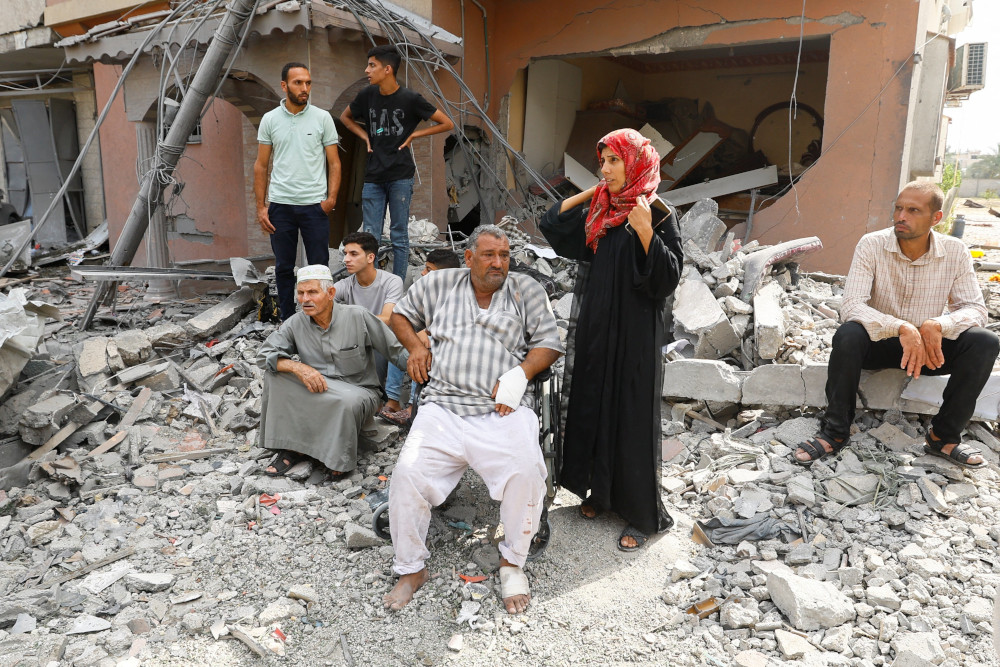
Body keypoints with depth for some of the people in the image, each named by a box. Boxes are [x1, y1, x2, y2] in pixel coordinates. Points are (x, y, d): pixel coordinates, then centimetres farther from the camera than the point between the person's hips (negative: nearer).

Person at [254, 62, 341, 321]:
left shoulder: (322, 118, 1)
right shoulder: (270, 119, 5)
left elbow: (334, 163, 2)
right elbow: (261, 166, 7)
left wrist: (331, 197, -12)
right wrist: (260, 207, 1)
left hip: (315, 204, -1)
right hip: (280, 205, 1)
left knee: (319, 266, 2)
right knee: (284, 267, 9)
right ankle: (287, 321, 21)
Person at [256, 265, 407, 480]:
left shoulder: (358, 317, -13)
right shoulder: (296, 323, -3)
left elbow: (396, 352, -9)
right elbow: (264, 355, -8)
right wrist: (299, 367, -26)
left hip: (360, 391, -3)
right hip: (316, 390, 4)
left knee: (347, 402, -38)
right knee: (274, 371, -17)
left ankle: (339, 460, -11)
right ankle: (290, 447, -13)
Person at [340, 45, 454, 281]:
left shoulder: (411, 99, -6)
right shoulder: (368, 95, 5)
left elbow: (447, 124, 0)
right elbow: (345, 117, 25)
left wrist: (413, 134, -3)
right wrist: (365, 136, 9)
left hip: (400, 176, -4)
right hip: (373, 177, 4)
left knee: (399, 236, 2)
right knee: (370, 237, 4)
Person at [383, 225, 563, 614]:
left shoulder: (525, 290, 13)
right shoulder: (440, 284, 17)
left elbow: (549, 343, 8)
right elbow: (400, 315, 29)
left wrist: (519, 375, -10)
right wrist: (415, 346, 10)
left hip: (502, 411, -1)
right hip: (443, 407, 1)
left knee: (526, 472, -28)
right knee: (408, 472, -22)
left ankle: (512, 562, -1)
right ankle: (411, 568, 2)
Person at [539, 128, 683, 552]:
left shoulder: (657, 214, -10)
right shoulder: (598, 209, 9)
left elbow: (669, 275, -15)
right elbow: (553, 224, 14)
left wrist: (646, 233, -28)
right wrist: (593, 192, 8)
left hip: (634, 330, -6)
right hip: (594, 325, 7)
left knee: (631, 416, 0)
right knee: (592, 405, 13)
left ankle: (643, 514, 13)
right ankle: (601, 490, 31)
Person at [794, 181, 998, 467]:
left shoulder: (955, 252, -8)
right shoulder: (872, 245, -16)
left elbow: (975, 308, -8)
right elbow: (850, 306, -25)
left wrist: (938, 325, -32)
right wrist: (901, 328, -41)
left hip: (929, 345, 3)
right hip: (879, 342, -2)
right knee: (848, 335, -34)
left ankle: (944, 436, -9)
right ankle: (835, 431, -19)